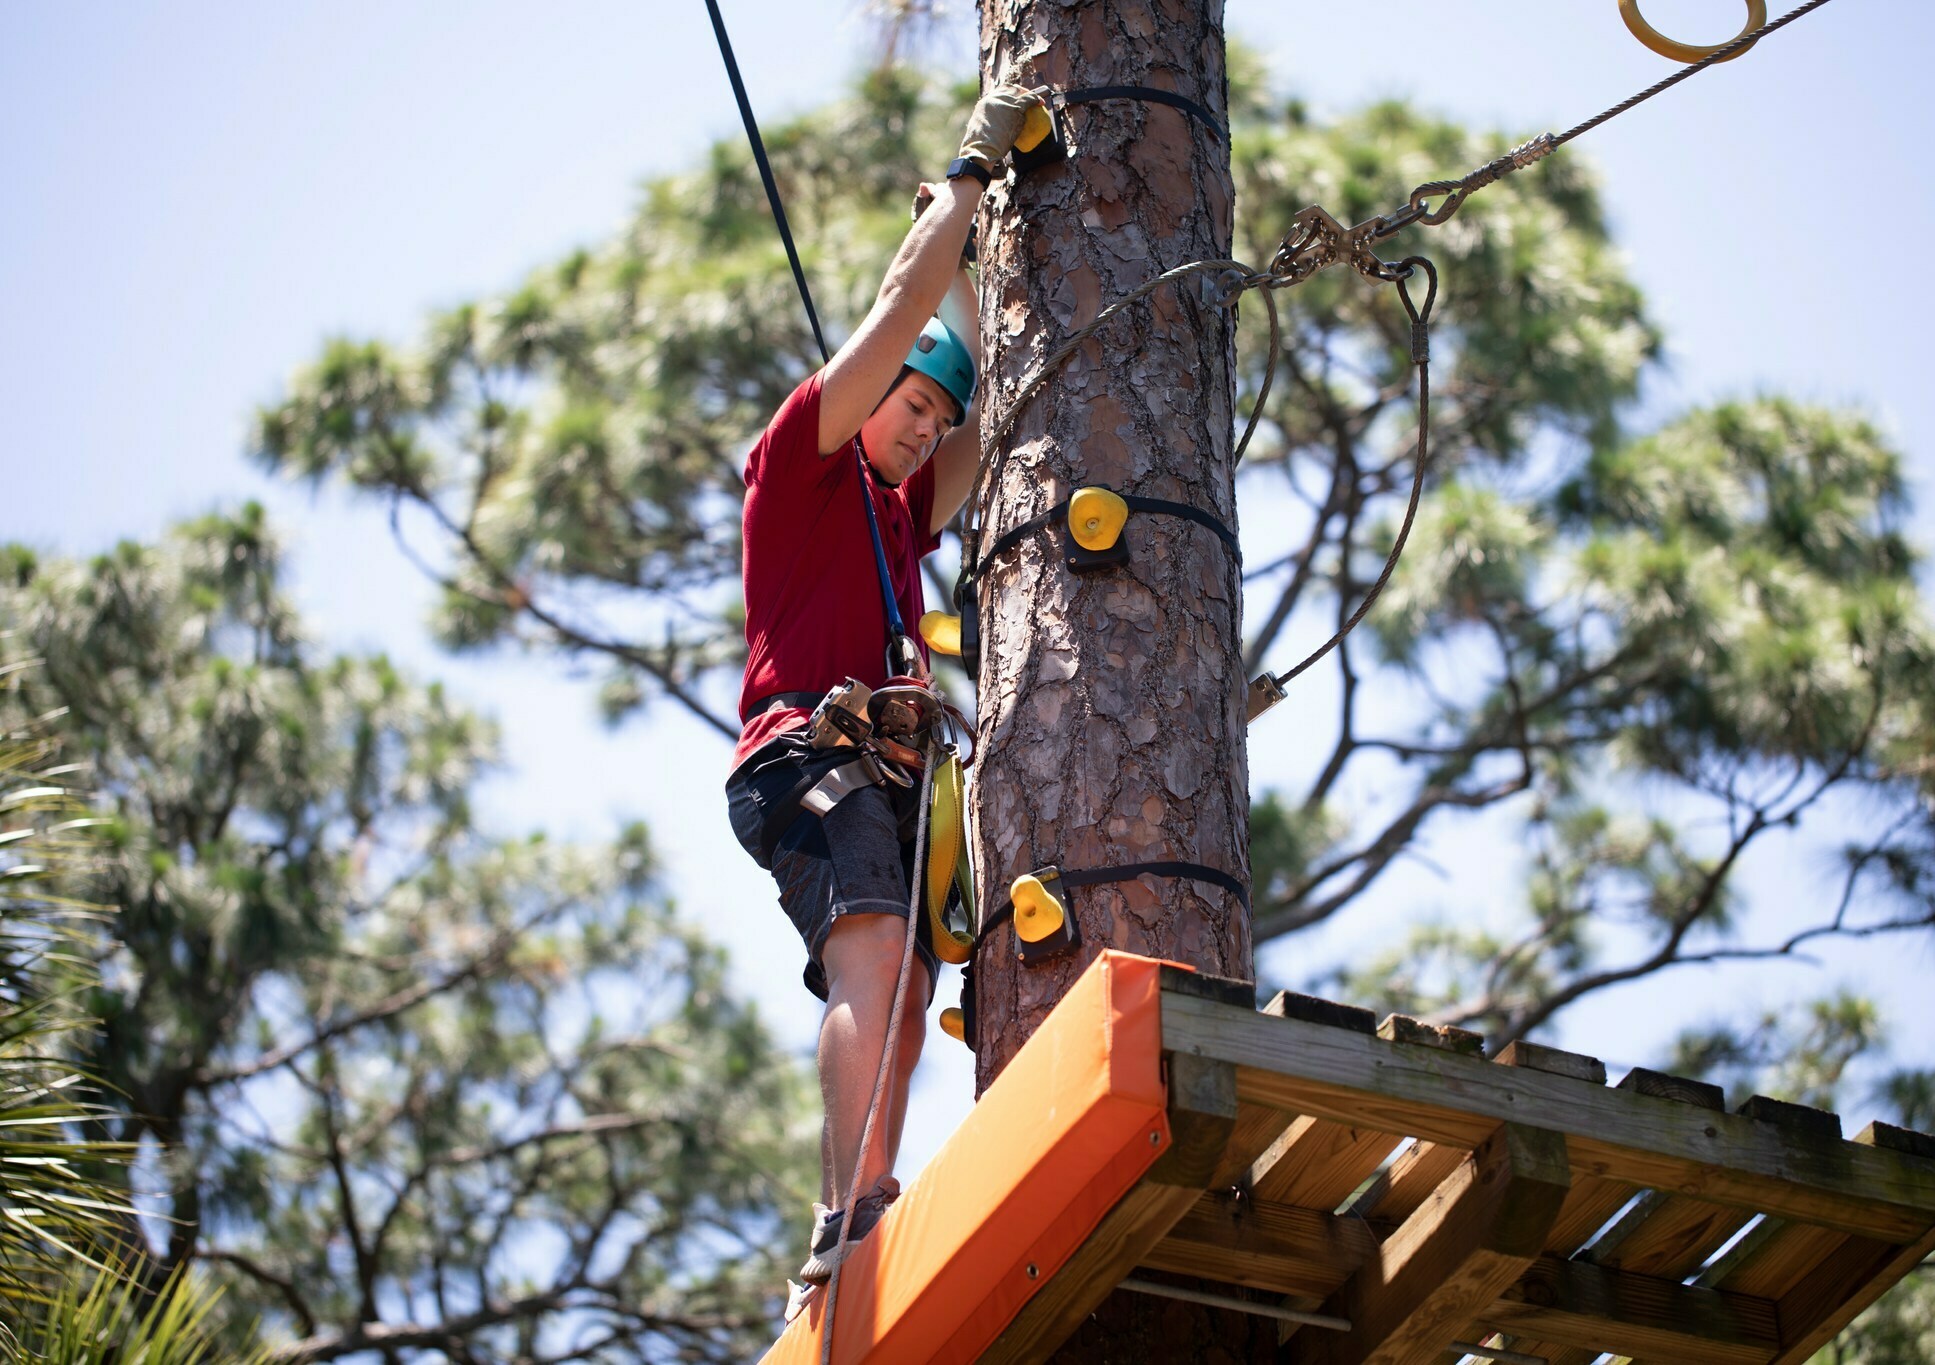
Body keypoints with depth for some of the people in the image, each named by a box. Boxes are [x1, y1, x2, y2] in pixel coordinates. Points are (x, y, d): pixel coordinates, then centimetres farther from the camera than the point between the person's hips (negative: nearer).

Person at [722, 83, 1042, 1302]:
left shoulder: (901, 516, 34)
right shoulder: (800, 461, 15)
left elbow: (991, 400, 37)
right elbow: (904, 309, 11)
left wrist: (969, 242, 39)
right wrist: (972, 170, 18)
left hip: (896, 766, 8)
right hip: (807, 745, -8)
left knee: (899, 1008, -11)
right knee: (873, 955, -29)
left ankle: (851, 1250, -21)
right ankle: (856, 1218, -42)